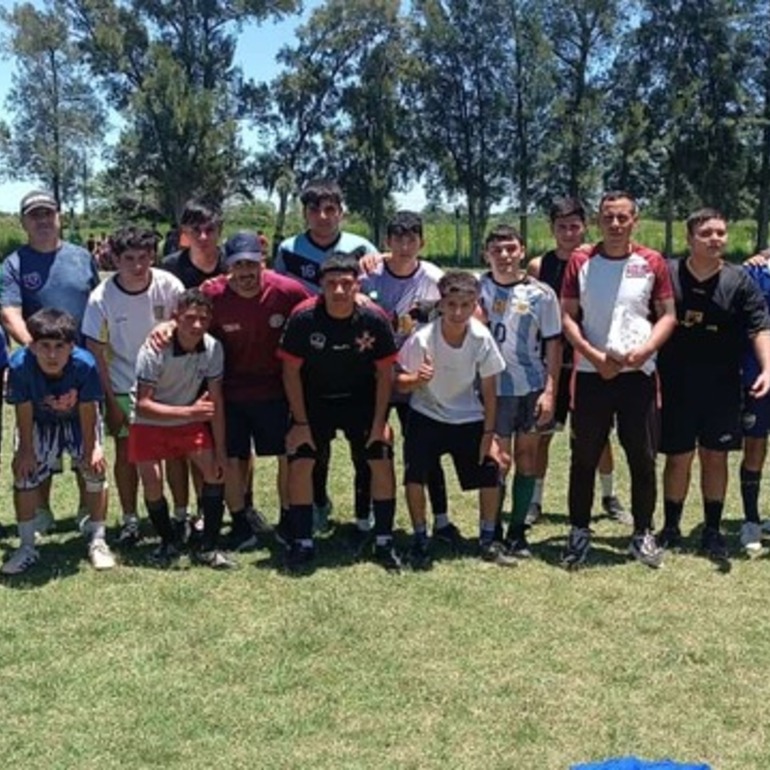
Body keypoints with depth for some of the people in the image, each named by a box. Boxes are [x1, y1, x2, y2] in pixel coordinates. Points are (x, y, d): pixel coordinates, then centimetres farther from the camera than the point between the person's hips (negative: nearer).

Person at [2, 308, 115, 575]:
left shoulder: (85, 364, -37)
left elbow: (87, 410, -24)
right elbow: (24, 411, -22)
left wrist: (91, 448, -16)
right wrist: (25, 449, -14)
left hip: (79, 421, -1)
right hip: (39, 422, 1)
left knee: (95, 469, -9)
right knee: (24, 471, -4)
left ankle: (97, 542, 8)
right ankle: (27, 547, 11)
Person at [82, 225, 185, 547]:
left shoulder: (168, 285, -15)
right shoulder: (101, 297, -17)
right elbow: (96, 353, -10)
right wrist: (109, 401, -9)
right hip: (123, 388, -1)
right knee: (126, 453, 5)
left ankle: (181, 516, 23)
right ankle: (130, 519, 20)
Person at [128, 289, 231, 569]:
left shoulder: (213, 348, -19)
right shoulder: (154, 351, -28)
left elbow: (215, 401, -12)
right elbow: (143, 405, -28)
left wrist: (220, 450, -11)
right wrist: (189, 410, -37)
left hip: (189, 420, 3)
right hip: (149, 423, -3)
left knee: (215, 470, -10)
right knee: (152, 484, -9)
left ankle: (208, 547, 2)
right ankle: (168, 542, 18)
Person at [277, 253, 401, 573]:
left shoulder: (374, 319, -18)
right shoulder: (304, 317, -22)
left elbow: (385, 372, -7)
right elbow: (291, 370, -12)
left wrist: (379, 422, -8)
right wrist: (301, 422, -12)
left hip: (362, 400, 1)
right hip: (314, 400, -1)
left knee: (382, 461, -6)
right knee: (299, 463, -11)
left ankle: (384, 542, 8)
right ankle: (302, 543, 4)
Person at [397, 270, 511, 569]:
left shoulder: (482, 338, -18)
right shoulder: (422, 339, -23)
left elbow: (488, 388, -8)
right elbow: (400, 383, -14)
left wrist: (489, 433, -7)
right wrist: (418, 379, -38)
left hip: (468, 418, 2)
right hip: (426, 416, -2)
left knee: (490, 473, -4)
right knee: (415, 475, -15)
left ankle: (488, 540, 16)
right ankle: (420, 541, 5)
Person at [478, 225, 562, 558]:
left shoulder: (540, 293, -2)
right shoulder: (477, 287, -1)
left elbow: (553, 344, 0)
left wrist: (550, 391, -6)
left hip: (532, 387, 1)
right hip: (494, 388, -1)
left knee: (526, 458, 8)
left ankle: (517, 531, 18)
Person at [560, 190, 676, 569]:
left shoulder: (652, 263, 3)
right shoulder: (580, 263, 2)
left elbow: (667, 315, 4)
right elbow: (567, 317, 0)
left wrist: (645, 350, -13)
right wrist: (595, 355, -13)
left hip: (638, 373, 0)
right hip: (591, 374, 0)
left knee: (643, 457, 5)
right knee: (584, 457, 5)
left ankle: (643, 533, 19)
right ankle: (579, 531, 18)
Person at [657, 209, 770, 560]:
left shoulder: (739, 281, -1)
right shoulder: (667, 274, -4)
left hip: (722, 386, 1)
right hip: (676, 385, -1)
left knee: (715, 455, 9)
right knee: (678, 457, 7)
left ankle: (712, 531, 21)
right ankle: (670, 528, 22)